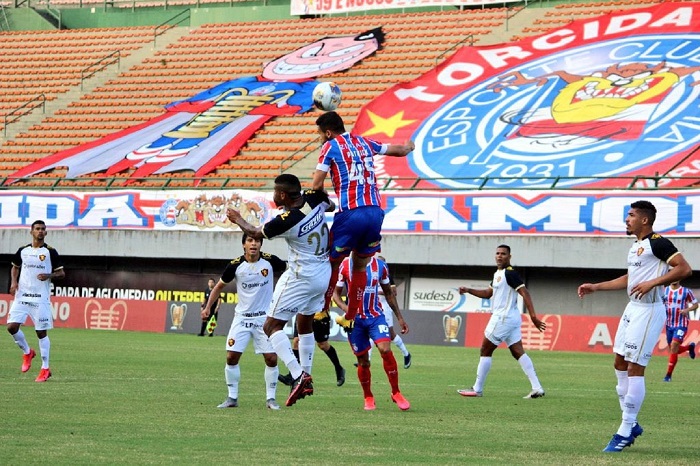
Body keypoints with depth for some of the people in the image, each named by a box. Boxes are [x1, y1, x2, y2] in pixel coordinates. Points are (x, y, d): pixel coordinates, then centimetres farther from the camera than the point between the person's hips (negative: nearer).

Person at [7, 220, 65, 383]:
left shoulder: (50, 252, -1)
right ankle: (27, 352, 17)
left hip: (41, 297, -3)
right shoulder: (23, 251, 9)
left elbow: (61, 273, 2)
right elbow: (15, 267, 24)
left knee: (42, 332, -1)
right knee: (12, 326, -9)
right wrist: (14, 282, 5)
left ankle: (45, 369, 7)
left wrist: (48, 275, -17)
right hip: (22, 295, 3)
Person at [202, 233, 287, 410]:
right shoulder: (235, 265, -8)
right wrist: (208, 307, 0)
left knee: (271, 358, -8)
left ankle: (271, 398, 8)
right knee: (232, 356, -7)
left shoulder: (270, 261, -9)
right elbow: (220, 285, 7)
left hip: (265, 317, -1)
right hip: (242, 316, 1)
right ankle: (232, 397, 7)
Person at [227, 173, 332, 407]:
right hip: (324, 272, 8)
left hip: (301, 278, -8)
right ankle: (306, 377, 28)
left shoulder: (285, 221, -25)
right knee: (305, 324, 24)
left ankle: (297, 375, -17)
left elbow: (257, 233, -4)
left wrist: (238, 220, 13)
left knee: (272, 326, -2)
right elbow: (331, 206, 17)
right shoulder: (314, 198, -9)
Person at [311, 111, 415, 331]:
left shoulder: (330, 146, 3)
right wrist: (409, 146, 55)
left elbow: (317, 185, -3)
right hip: (376, 212, 5)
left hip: (350, 213, -5)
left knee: (332, 263, 12)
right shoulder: (364, 143, 18)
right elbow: (400, 150, 32)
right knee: (360, 266, 17)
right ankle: (350, 317, 20)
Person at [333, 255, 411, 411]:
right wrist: (345, 307, -19)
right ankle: (368, 398, 24)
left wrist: (400, 318, 13)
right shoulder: (346, 265, -4)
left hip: (376, 316, 1)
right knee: (363, 361, 3)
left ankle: (396, 393, -9)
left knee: (385, 349, -21)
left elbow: (388, 293, 14)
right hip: (355, 319, -1)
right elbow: (336, 293, 2)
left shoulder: (380, 266, 3)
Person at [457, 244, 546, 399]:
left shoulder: (510, 273, -14)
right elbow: (488, 293, 27)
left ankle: (477, 389, 6)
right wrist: (468, 290, 15)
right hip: (512, 318, 10)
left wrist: (533, 316, -26)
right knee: (518, 352, 4)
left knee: (485, 351, 0)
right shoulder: (498, 274, 16)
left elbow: (525, 293, -20)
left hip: (503, 318, -10)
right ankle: (537, 388, -2)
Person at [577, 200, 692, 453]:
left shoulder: (657, 243, -13)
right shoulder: (635, 246, 16)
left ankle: (626, 431, -4)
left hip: (648, 311, -10)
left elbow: (684, 269, -20)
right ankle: (631, 425, 21)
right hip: (633, 308, 10)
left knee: (634, 368, -9)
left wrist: (653, 282, -27)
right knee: (620, 364, 13)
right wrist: (596, 287, 28)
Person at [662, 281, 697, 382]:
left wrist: (687, 310, -16)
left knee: (673, 347, -17)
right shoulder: (665, 291, 4)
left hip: (681, 324, -5)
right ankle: (690, 347, 43)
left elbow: (695, 304, 3)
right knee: (674, 350, 11)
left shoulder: (686, 291, -4)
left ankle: (669, 374, -10)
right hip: (669, 325, 5)